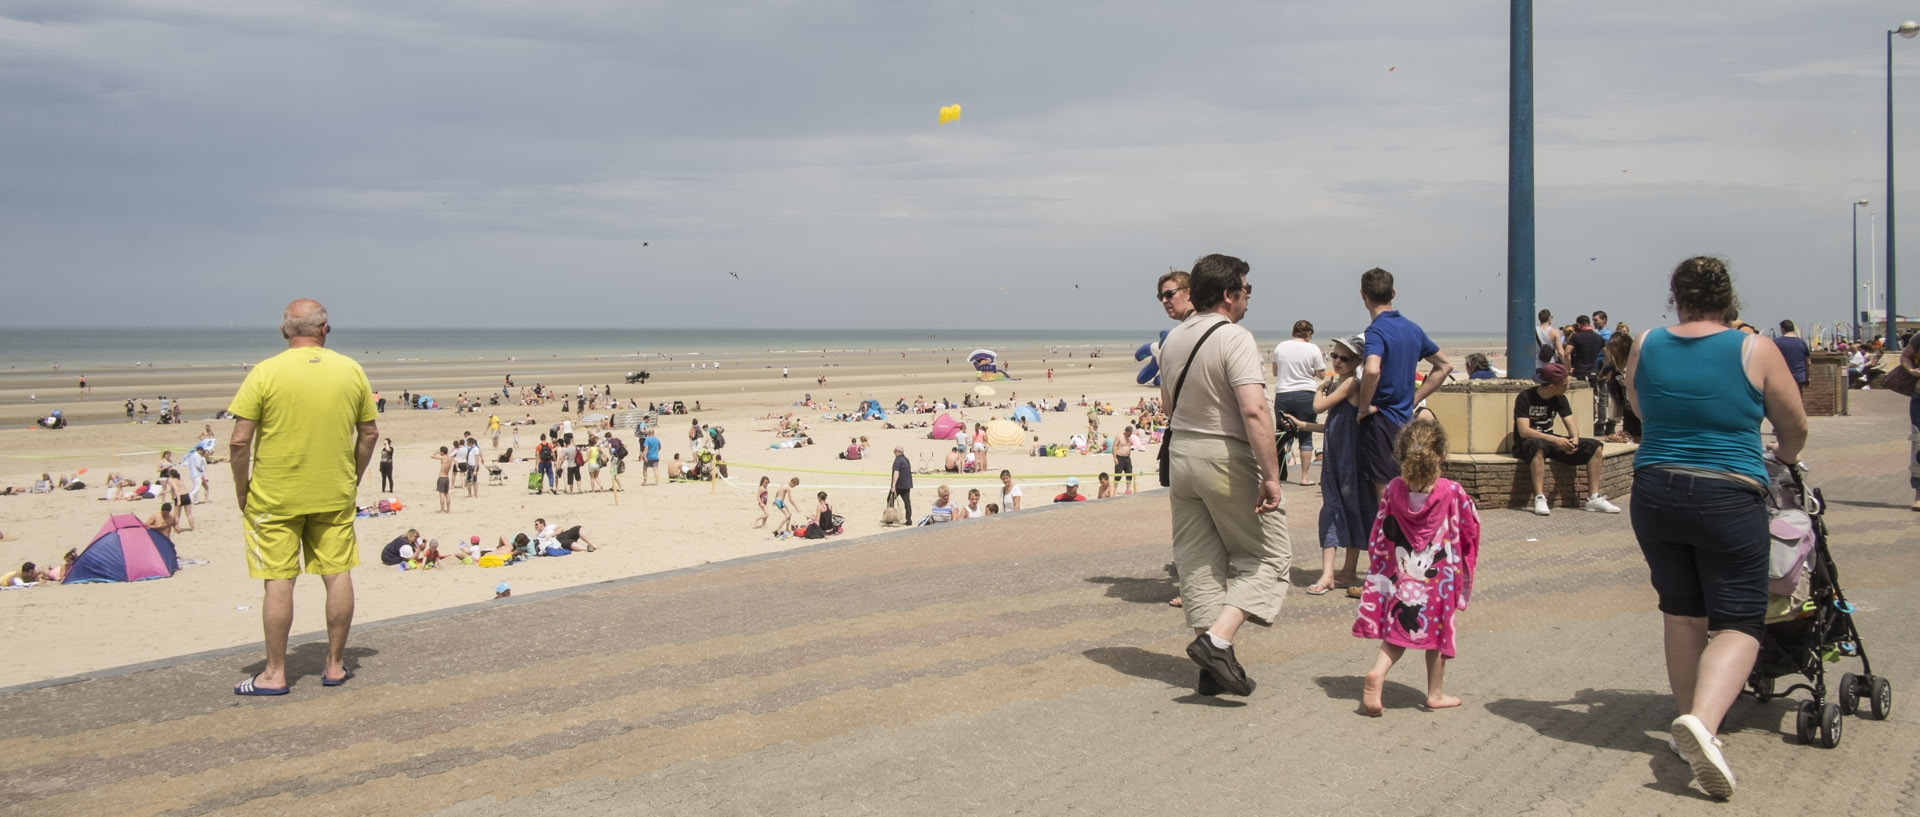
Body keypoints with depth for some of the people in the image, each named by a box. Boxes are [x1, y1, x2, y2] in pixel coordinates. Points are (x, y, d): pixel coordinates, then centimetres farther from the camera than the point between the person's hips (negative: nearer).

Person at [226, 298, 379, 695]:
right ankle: (335, 666, 17)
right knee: (338, 574, 9)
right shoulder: (352, 370, 1)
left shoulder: (265, 373, -9)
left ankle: (275, 674, 10)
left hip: (275, 496, -3)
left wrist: (242, 492, 1)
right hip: (335, 495, 3)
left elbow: (239, 443, -11)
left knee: (279, 581, 3)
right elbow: (369, 434, 7)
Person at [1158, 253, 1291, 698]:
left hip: (1180, 453, 8)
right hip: (1227, 458, -7)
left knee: (1198, 560, 12)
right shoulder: (1235, 337, -17)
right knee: (1266, 556, 6)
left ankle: (1212, 670, 14)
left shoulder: (1173, 338, 8)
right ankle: (1217, 640, -10)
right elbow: (1254, 410, -26)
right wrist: (1271, 476, -24)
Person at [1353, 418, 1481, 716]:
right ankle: (1435, 693, 24)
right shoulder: (1452, 492, -14)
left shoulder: (1394, 489, -8)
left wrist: (1379, 570, 12)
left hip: (1400, 576, 2)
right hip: (1440, 577, -2)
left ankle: (1376, 674, -11)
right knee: (1438, 630, 14)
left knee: (1397, 630, 13)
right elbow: (1470, 529, -1)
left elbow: (1379, 535, 0)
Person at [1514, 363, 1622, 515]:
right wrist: (1554, 440, -35)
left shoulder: (1559, 399, 5)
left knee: (1596, 446, -8)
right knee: (1538, 446, -44)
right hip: (1527, 444, -7)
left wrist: (1575, 439, -26)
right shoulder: (1525, 398, -15)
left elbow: (1571, 425, -1)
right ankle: (1539, 498, -44)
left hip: (1551, 440, 7)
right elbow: (1524, 431, -25)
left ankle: (1594, 498, -11)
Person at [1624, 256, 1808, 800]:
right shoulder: (1754, 351, -5)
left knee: (1681, 612, 18)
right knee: (1737, 623, 1)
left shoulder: (1647, 347, 3)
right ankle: (1702, 720, -22)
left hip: (1654, 494, 4)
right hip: (1728, 500, -3)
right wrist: (1785, 457, 30)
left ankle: (1690, 722, 24)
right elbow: (1795, 428, 7)